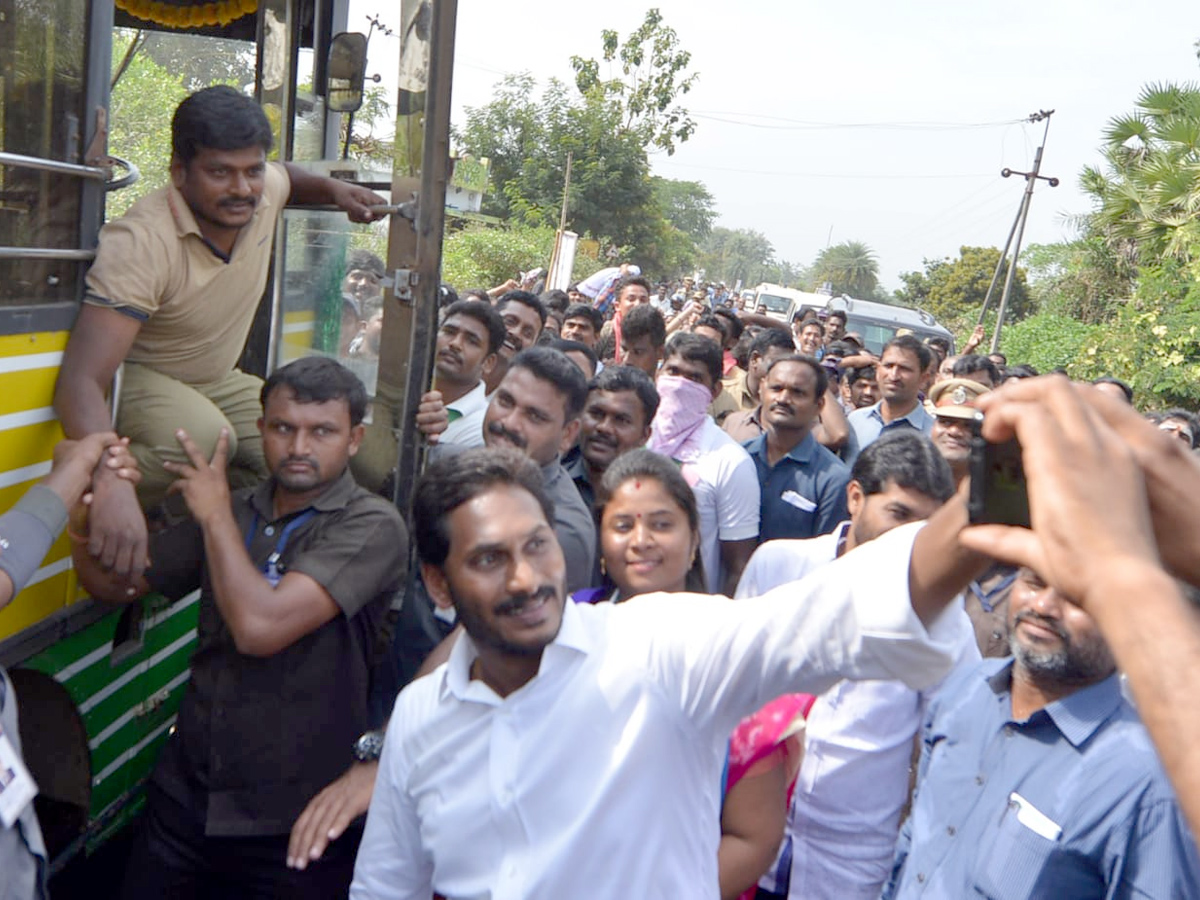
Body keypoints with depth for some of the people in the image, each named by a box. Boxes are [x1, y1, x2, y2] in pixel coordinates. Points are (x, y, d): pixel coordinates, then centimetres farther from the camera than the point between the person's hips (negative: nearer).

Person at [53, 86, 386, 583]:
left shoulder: (263, 192, -12)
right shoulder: (143, 242, -34)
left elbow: (289, 178, 18)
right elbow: (81, 381, -41)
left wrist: (334, 188, -6)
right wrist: (112, 483, -59)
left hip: (218, 380, 7)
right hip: (139, 378, -6)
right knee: (201, 437, -38)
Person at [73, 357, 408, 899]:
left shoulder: (371, 525, -16)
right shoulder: (231, 514, 4)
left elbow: (260, 626, -27)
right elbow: (112, 585, 9)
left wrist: (215, 513, -14)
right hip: (186, 794, 5)